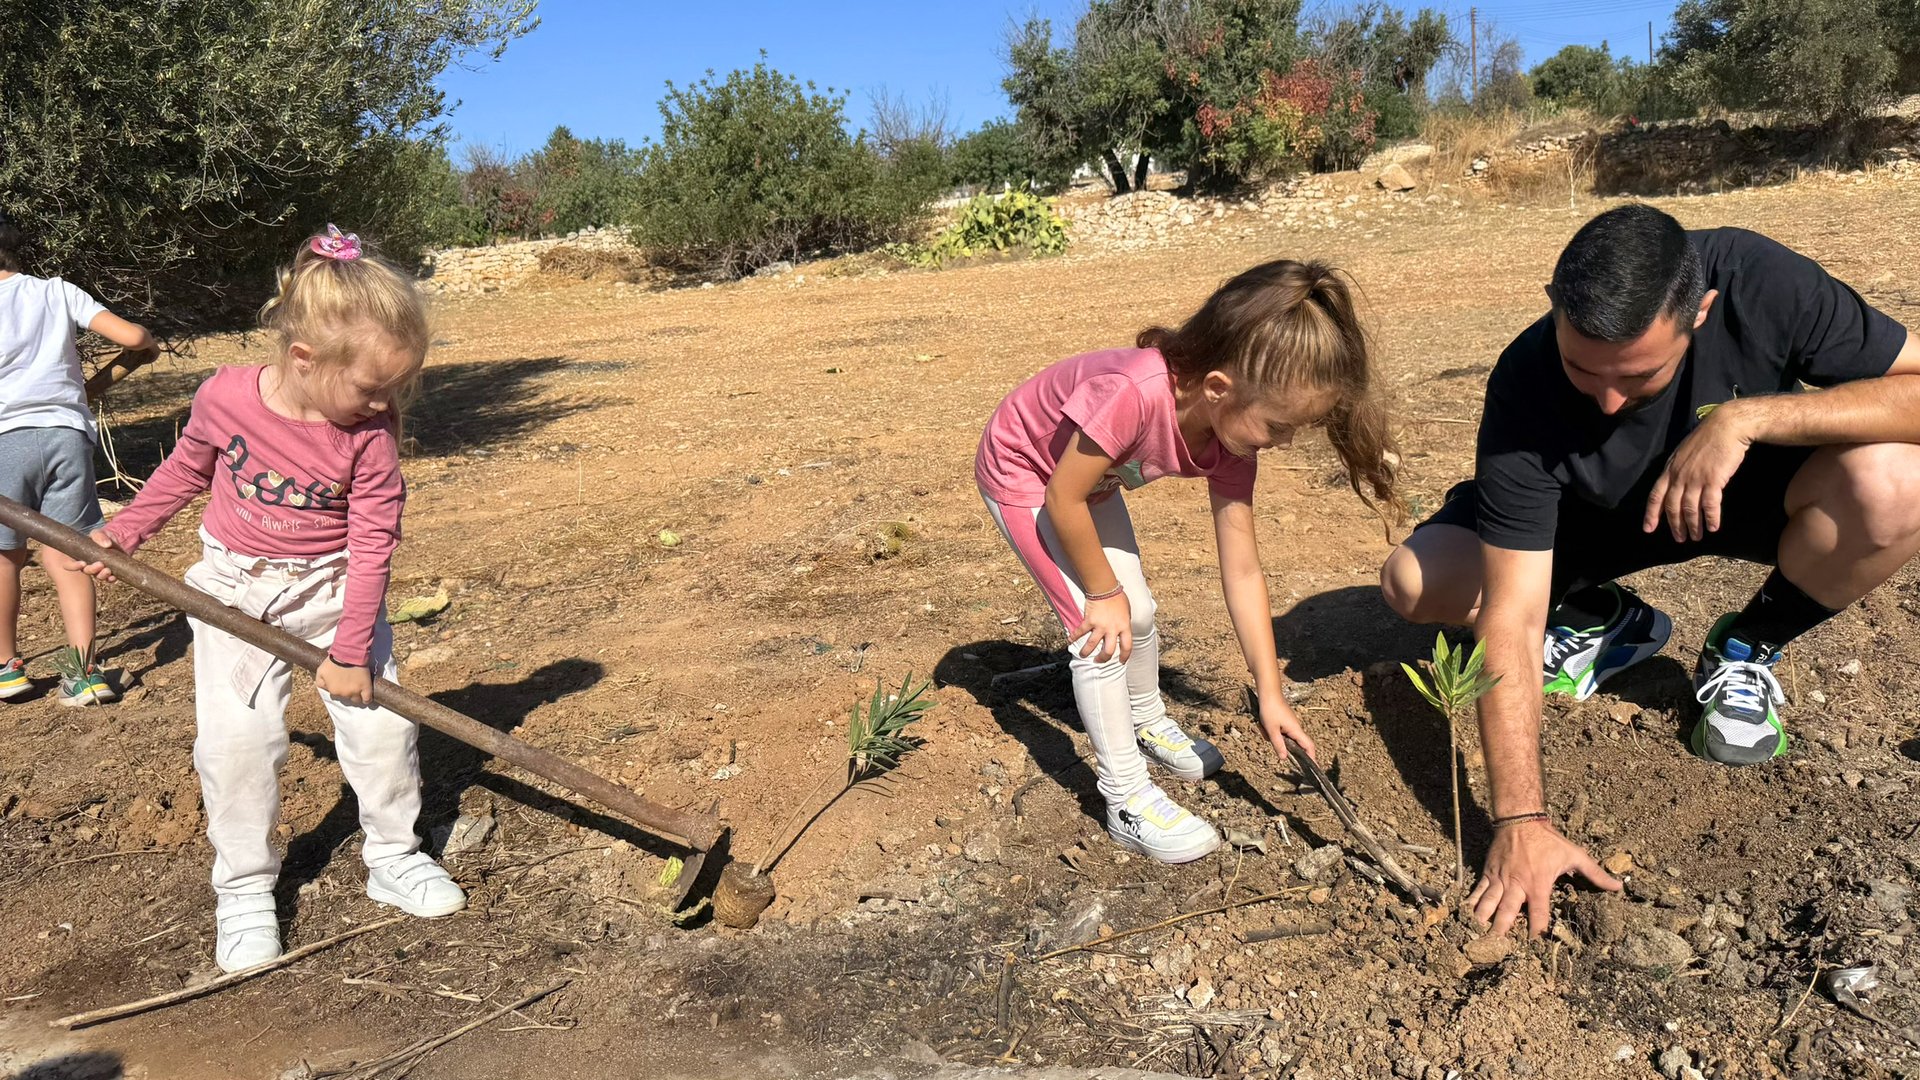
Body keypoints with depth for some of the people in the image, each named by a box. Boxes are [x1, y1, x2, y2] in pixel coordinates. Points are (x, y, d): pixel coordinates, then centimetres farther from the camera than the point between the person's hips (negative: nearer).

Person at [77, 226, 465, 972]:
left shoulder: (370, 434, -19)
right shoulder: (225, 398, -17)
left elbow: (372, 544, -16)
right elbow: (185, 469, 5)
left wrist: (350, 649, -15)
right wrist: (122, 533, 13)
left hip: (335, 591, 0)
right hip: (236, 588, 0)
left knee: (382, 719, -3)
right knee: (235, 738, -4)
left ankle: (393, 859, 18)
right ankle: (244, 890, 14)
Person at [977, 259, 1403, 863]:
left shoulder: (1234, 430, -20)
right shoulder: (1133, 395, -44)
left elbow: (1242, 571, -14)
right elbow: (1063, 499, -31)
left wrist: (1270, 694, -12)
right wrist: (1103, 593, -17)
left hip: (1091, 476, 7)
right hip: (1022, 474, -6)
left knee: (1138, 613, 12)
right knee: (1100, 629, -12)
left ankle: (1148, 723, 42)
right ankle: (1126, 800, 1)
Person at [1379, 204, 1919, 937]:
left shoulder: (1759, 283, -32)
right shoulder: (1525, 391, -34)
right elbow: (1510, 623, -35)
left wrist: (1747, 417, -42)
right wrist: (1521, 822, -39)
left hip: (1750, 488, 1)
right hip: (1593, 517, 0)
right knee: (1416, 583, -23)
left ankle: (1746, 652, -3)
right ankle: (1600, 621, 8)